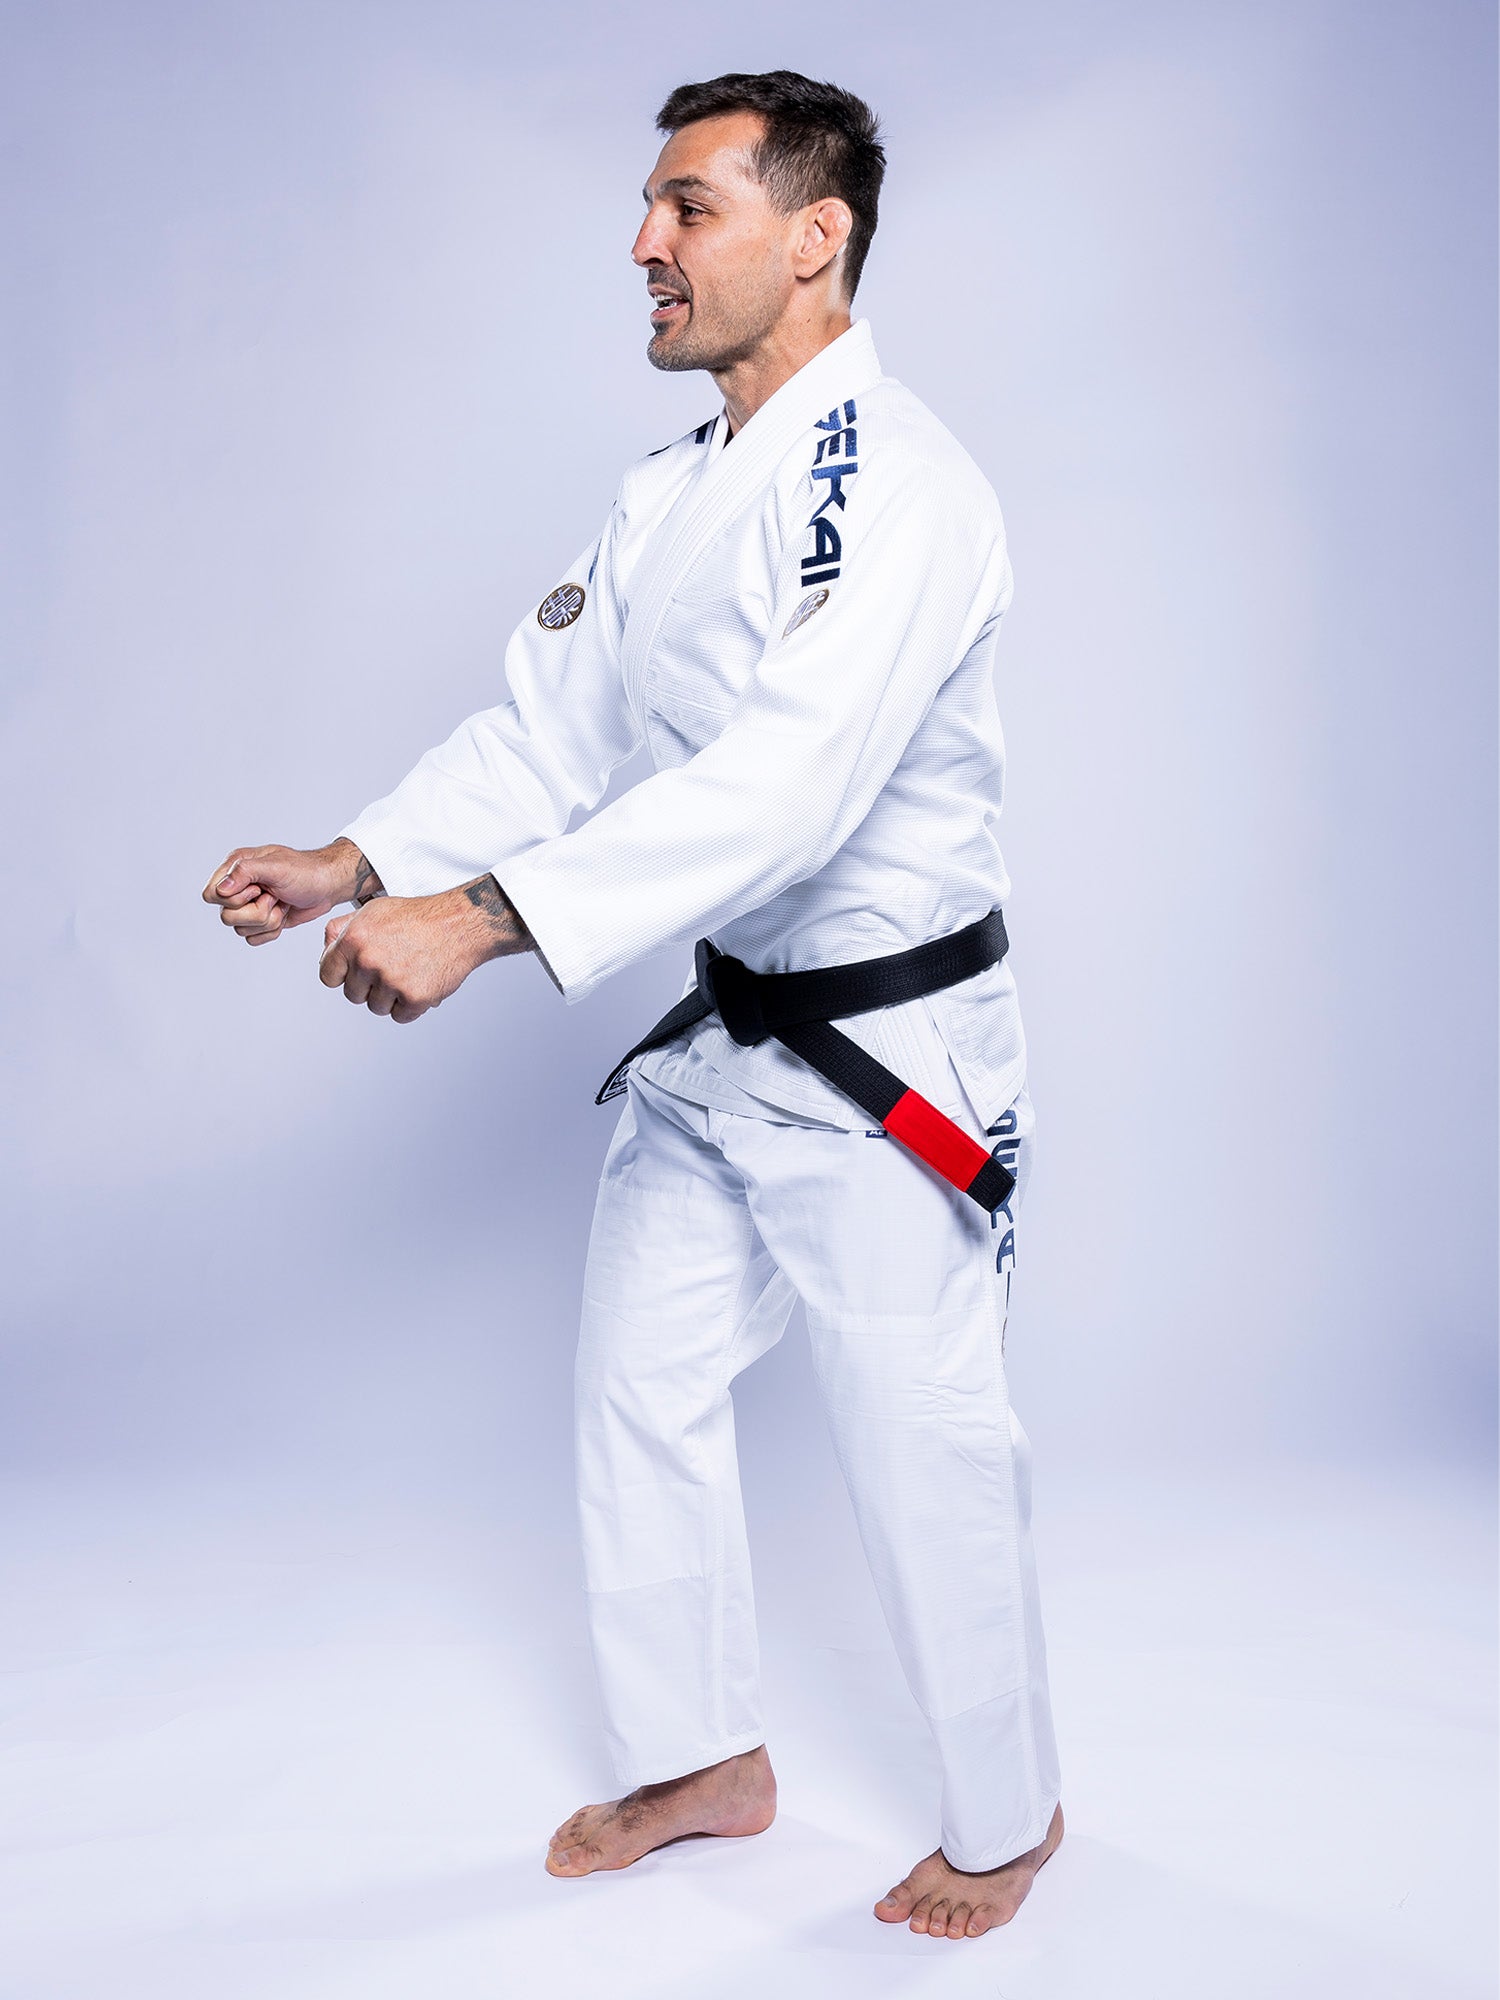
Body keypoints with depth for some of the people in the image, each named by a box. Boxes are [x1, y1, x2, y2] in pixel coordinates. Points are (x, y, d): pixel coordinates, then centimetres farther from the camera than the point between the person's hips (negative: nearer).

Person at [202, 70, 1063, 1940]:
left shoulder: (900, 490, -21)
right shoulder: (670, 491, 8)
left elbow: (788, 781, -34)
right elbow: (548, 722, 8)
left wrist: (480, 918, -39)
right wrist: (354, 865, -6)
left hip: (887, 1052, -8)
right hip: (720, 1036, 9)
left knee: (924, 1455, 3)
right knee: (639, 1391, 16)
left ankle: (1005, 1820, 29)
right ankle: (704, 1761, 37)